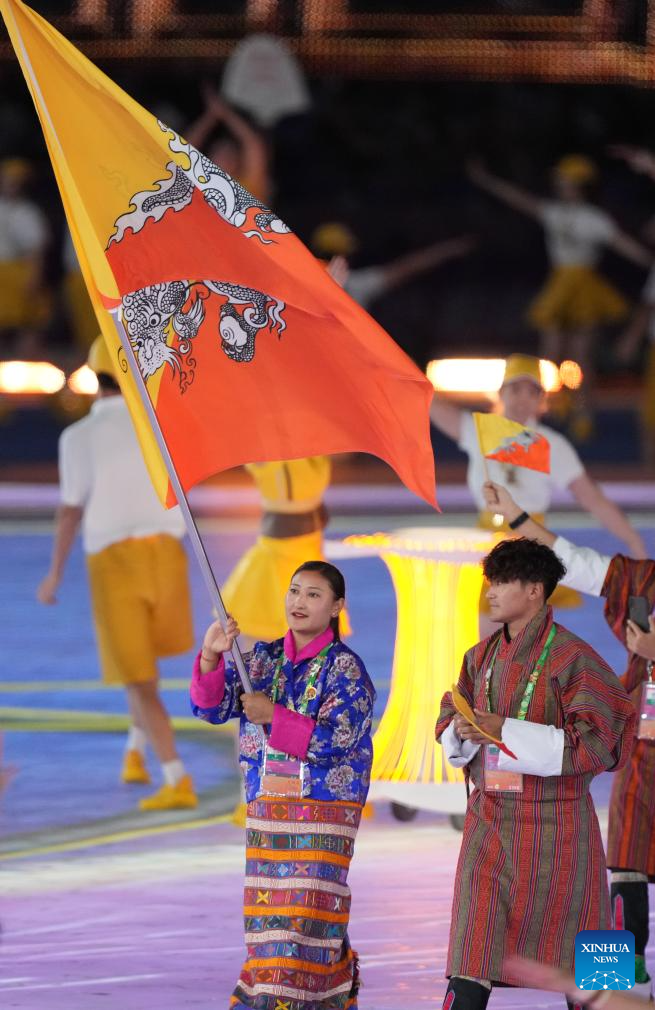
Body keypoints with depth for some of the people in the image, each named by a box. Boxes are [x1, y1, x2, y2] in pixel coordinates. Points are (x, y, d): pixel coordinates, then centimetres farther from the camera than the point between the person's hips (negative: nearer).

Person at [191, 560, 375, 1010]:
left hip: (323, 809, -6)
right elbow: (212, 707, 1)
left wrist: (273, 716, -18)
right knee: (268, 914, 7)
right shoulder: (263, 658, 9)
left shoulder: (344, 667, -7)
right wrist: (211, 658, -16)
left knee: (305, 915, -9)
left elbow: (335, 740, -15)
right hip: (266, 805, 6)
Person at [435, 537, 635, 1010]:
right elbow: (449, 733, 15)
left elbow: (596, 745, -18)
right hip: (490, 824, 5)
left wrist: (506, 733, -22)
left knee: (578, 970, 7)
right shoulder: (483, 656, 9)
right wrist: (463, 731, -10)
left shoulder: (573, 659, -11)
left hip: (556, 827, -5)